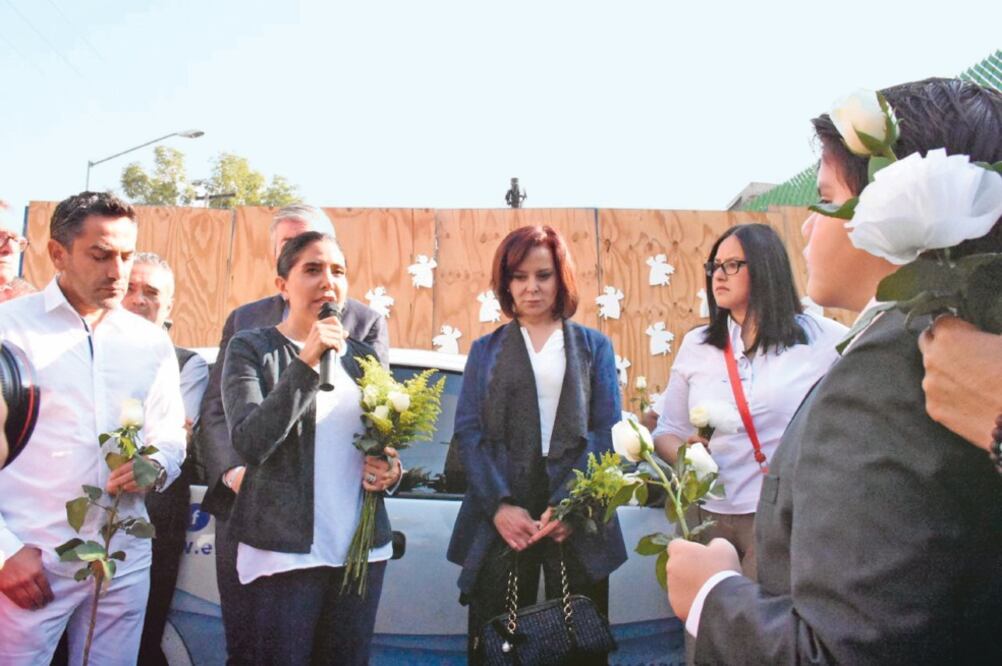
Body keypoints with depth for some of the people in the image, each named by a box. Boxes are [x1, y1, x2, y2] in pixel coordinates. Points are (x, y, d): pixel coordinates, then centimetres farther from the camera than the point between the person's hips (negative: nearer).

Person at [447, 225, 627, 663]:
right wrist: (500, 505, -13)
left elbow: (607, 431, 1)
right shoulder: (486, 350, 12)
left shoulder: (594, 346, 11)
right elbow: (468, 432, 2)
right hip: (501, 519, 0)